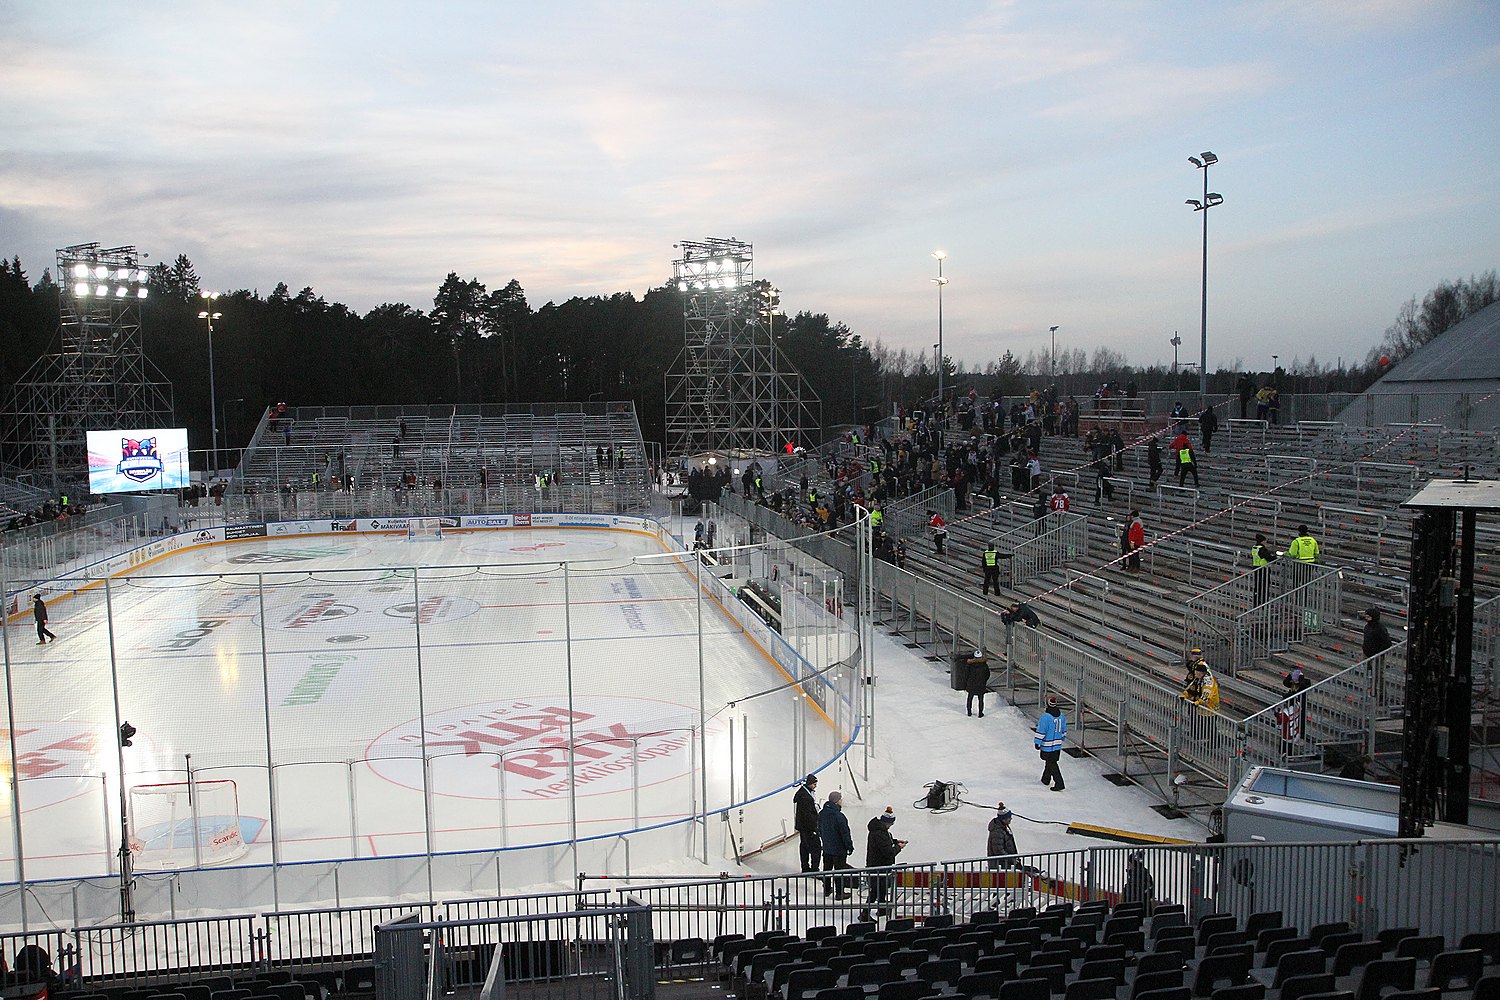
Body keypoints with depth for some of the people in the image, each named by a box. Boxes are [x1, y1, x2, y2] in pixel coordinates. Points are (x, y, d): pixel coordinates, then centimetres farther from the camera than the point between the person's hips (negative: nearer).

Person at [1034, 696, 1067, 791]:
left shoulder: (1045, 717, -20)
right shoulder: (1061, 716, 2)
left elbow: (1041, 732, -18)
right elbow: (1064, 730, 14)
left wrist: (1037, 743, -8)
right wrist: (1061, 739, 28)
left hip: (1047, 746, -7)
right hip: (1058, 744, 7)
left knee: (1052, 764, 0)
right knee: (1050, 762, 22)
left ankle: (1059, 784, -5)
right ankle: (1046, 780, 37)